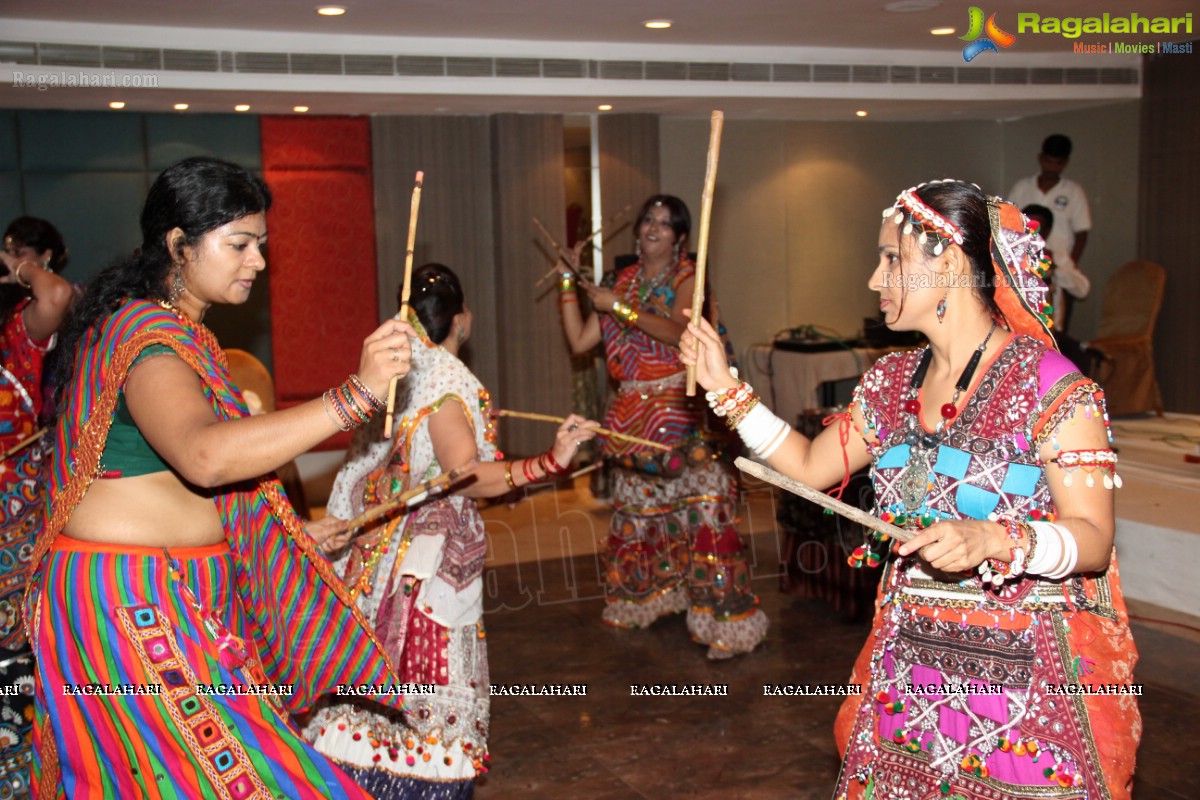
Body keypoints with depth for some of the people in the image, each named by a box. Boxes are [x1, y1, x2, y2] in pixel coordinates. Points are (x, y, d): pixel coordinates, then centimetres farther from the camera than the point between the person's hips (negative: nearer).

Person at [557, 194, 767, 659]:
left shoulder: (687, 279, -1)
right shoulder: (625, 281, 13)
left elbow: (680, 332, -22)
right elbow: (579, 341, 9)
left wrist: (621, 308, -21)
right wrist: (569, 283, 6)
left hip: (677, 411, -5)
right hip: (631, 415, 5)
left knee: (700, 510, -11)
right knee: (634, 508, 13)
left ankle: (725, 623, -7)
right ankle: (641, 602, 31)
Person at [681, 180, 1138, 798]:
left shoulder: (1051, 384, -12)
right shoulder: (893, 382, 8)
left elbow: (1093, 538, -15)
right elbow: (811, 466, 15)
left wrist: (992, 540, -33)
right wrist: (726, 388, 10)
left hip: (1027, 672, -5)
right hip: (911, 662, 6)